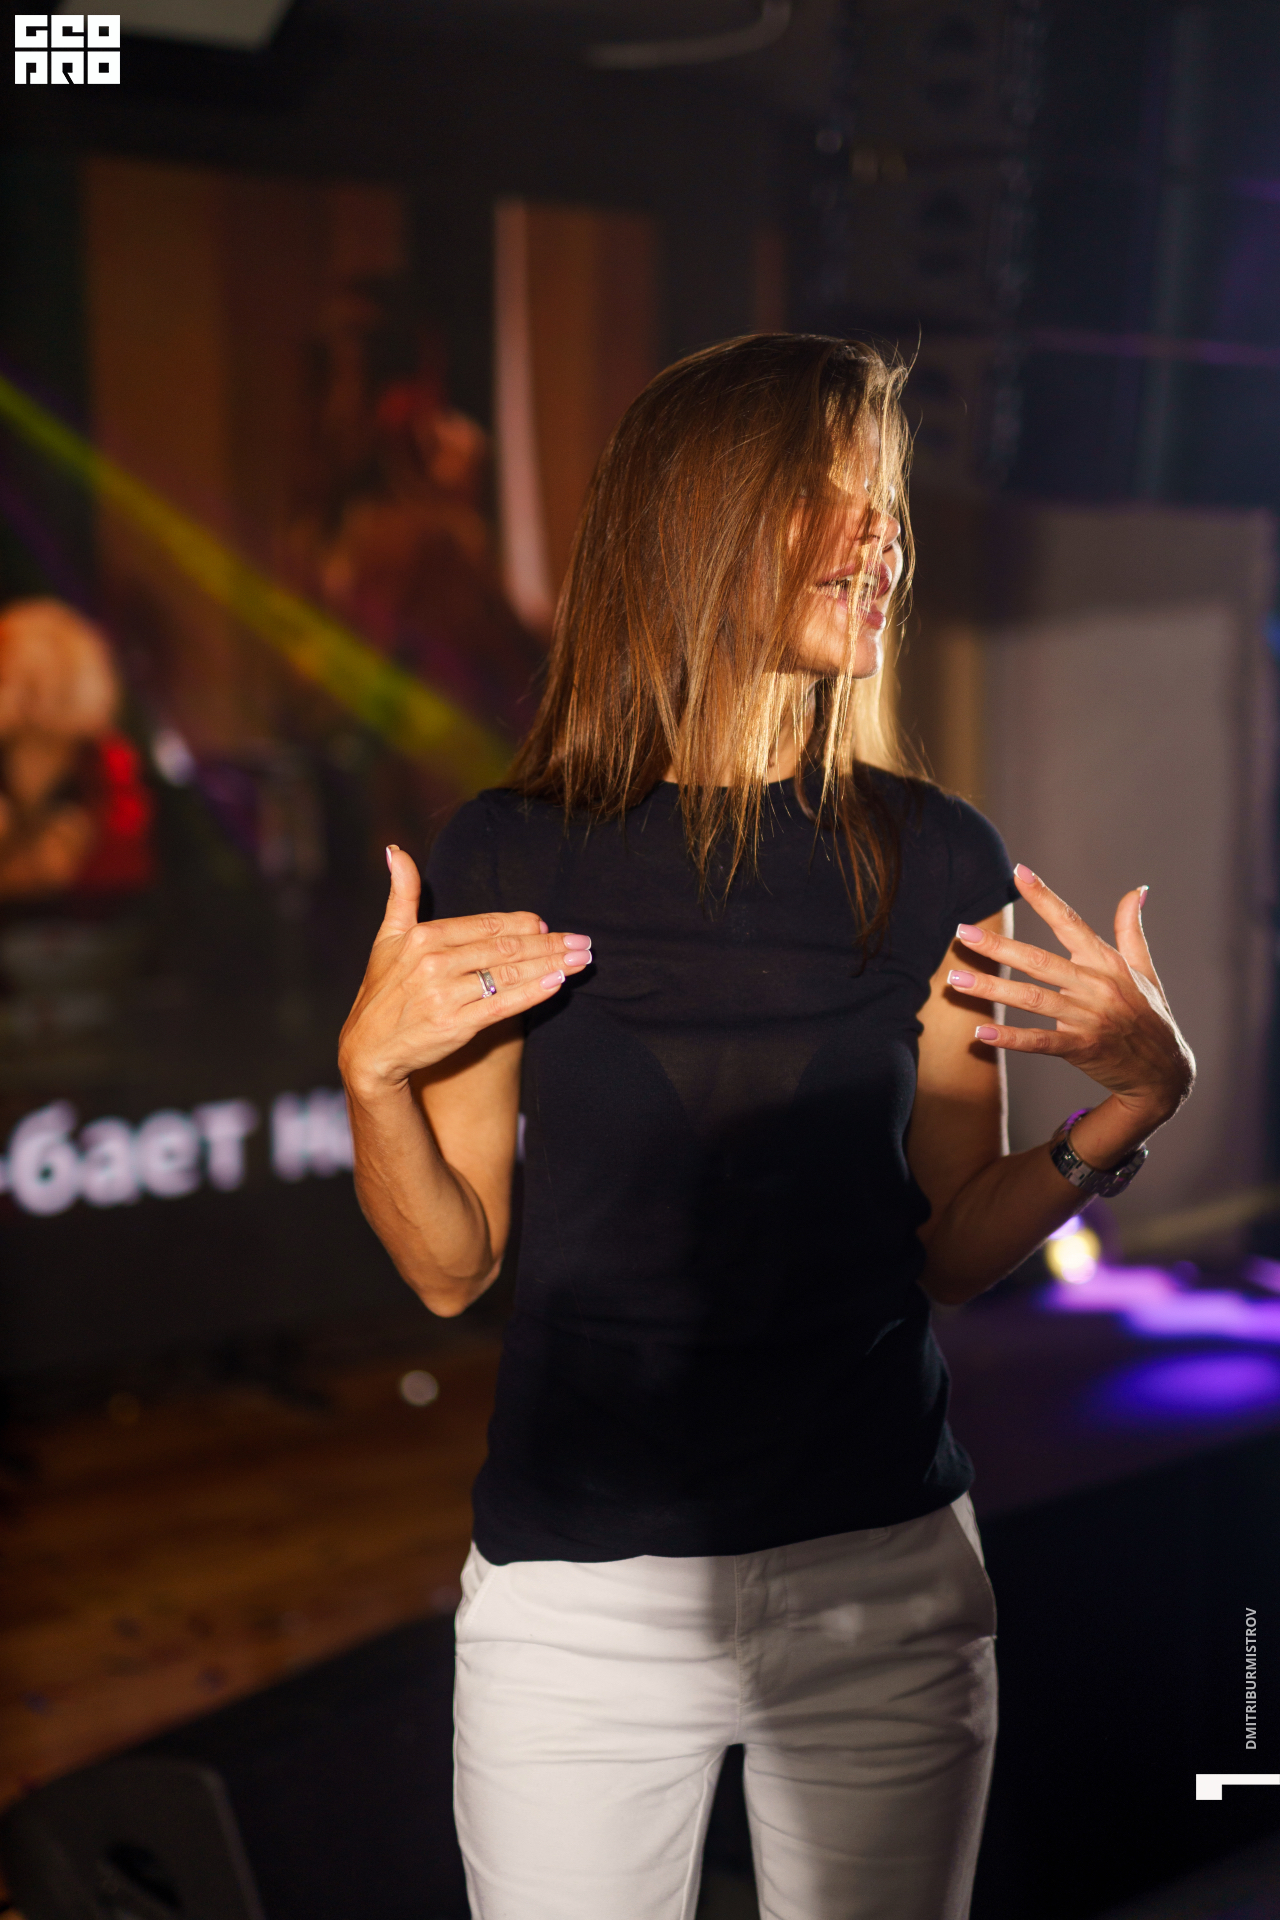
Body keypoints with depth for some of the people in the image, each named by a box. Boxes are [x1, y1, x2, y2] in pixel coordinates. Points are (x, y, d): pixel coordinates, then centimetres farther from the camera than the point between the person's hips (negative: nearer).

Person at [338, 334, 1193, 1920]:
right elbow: (452, 1265, 0)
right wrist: (372, 1072, -16)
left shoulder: (938, 864, -1)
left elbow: (948, 1247, 4)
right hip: (580, 1595, -1)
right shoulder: (509, 860, -5)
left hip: (887, 1573, 2)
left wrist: (1131, 1103, -10)